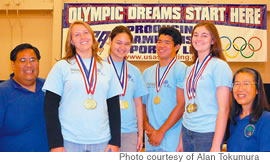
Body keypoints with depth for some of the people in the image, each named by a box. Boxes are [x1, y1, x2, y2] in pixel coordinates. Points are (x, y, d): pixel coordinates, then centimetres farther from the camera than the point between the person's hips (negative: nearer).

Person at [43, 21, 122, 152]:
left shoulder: (107, 68, 10)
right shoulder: (61, 66, 3)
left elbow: (114, 107, 9)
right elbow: (50, 106, -1)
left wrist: (115, 142, 1)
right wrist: (55, 144, -8)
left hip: (102, 141, 2)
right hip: (69, 141, -2)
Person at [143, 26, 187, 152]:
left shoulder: (181, 69, -5)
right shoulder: (147, 72, 13)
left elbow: (181, 105, -10)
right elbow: (143, 104, 14)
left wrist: (161, 132, -11)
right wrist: (147, 127, -2)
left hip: (171, 137, -5)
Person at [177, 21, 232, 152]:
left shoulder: (220, 66, -7)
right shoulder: (190, 69, 12)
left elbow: (224, 108, -12)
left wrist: (216, 146, -16)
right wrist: (181, 140, 12)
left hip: (208, 133, -5)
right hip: (187, 131, 6)